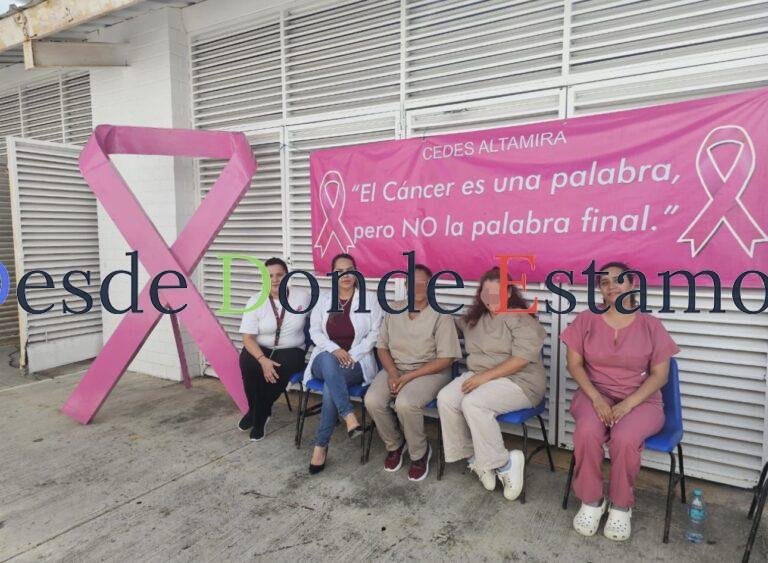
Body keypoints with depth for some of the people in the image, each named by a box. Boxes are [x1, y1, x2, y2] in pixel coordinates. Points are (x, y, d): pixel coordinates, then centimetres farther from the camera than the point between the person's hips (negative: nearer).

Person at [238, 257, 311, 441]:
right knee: (248, 365, -32)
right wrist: (263, 360, -27)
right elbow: (248, 338, -11)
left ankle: (257, 414, -5)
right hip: (261, 349, 1)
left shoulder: (302, 296, -4)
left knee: (280, 370, -33)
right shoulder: (255, 301, -5)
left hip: (291, 350, 0)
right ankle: (261, 413, -4)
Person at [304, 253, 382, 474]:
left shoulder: (369, 299, 4)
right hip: (326, 358, 2)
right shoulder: (323, 299, 11)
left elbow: (375, 333, -2)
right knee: (328, 361, -38)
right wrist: (334, 350, -15)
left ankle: (321, 445, -21)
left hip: (357, 362, -1)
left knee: (330, 386, -33)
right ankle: (349, 415, -37)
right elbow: (315, 331, 5)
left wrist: (352, 355, -15)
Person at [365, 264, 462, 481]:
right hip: (395, 368, 5)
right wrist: (392, 374, -12)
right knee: (372, 401, -22)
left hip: (429, 371, -4)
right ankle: (394, 444, 8)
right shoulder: (394, 311, 6)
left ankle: (420, 453, -2)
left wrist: (409, 377, -18)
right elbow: (382, 347, 7)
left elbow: (445, 359, -13)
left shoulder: (441, 316, -9)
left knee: (404, 403, -32)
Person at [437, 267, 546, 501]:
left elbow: (522, 359, -19)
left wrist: (485, 376, -23)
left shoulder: (521, 318, -8)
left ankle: (503, 464, -15)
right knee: (445, 399, -18)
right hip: (480, 376, 7)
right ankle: (473, 456, -5)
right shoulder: (474, 318, 14)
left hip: (518, 380, -7)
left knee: (473, 403, -31)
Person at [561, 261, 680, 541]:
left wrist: (627, 404, -17)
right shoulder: (586, 320, 3)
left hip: (640, 399, -1)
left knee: (624, 439, -32)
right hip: (595, 394, 1)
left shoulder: (651, 325, 0)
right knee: (586, 432, -31)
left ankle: (621, 506, -5)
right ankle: (591, 501, -8)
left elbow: (659, 375, -3)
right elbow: (574, 364, 0)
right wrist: (596, 399, -15)